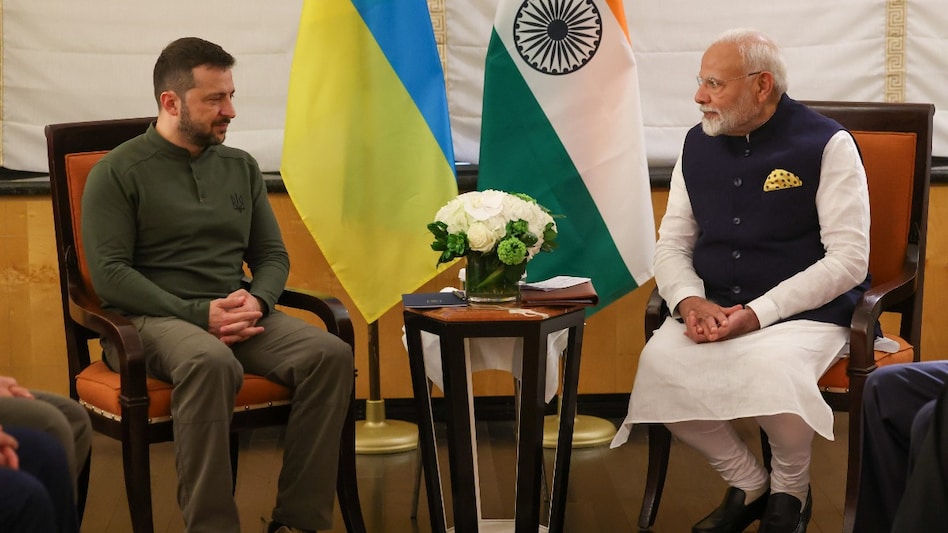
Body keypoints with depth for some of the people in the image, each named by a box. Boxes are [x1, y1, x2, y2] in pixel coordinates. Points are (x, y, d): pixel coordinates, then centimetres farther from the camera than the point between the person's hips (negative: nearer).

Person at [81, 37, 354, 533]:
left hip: (236, 314, 5)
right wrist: (198, 315, -18)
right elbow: (109, 273, -9)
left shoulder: (240, 167, 15)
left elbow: (272, 256, 17)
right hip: (149, 319, -5)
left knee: (331, 354, -22)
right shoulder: (117, 172, -1)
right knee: (211, 362, -40)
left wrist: (256, 301, -7)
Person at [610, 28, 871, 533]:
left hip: (806, 312, -4)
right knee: (659, 364, -26)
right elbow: (672, 243, 14)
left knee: (771, 368, -37)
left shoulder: (827, 144, -6)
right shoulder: (698, 144, 11)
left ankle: (790, 490, -3)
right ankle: (748, 483, -2)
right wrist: (690, 301, -9)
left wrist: (759, 313, -18)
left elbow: (848, 259, -10)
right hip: (714, 310, 5)